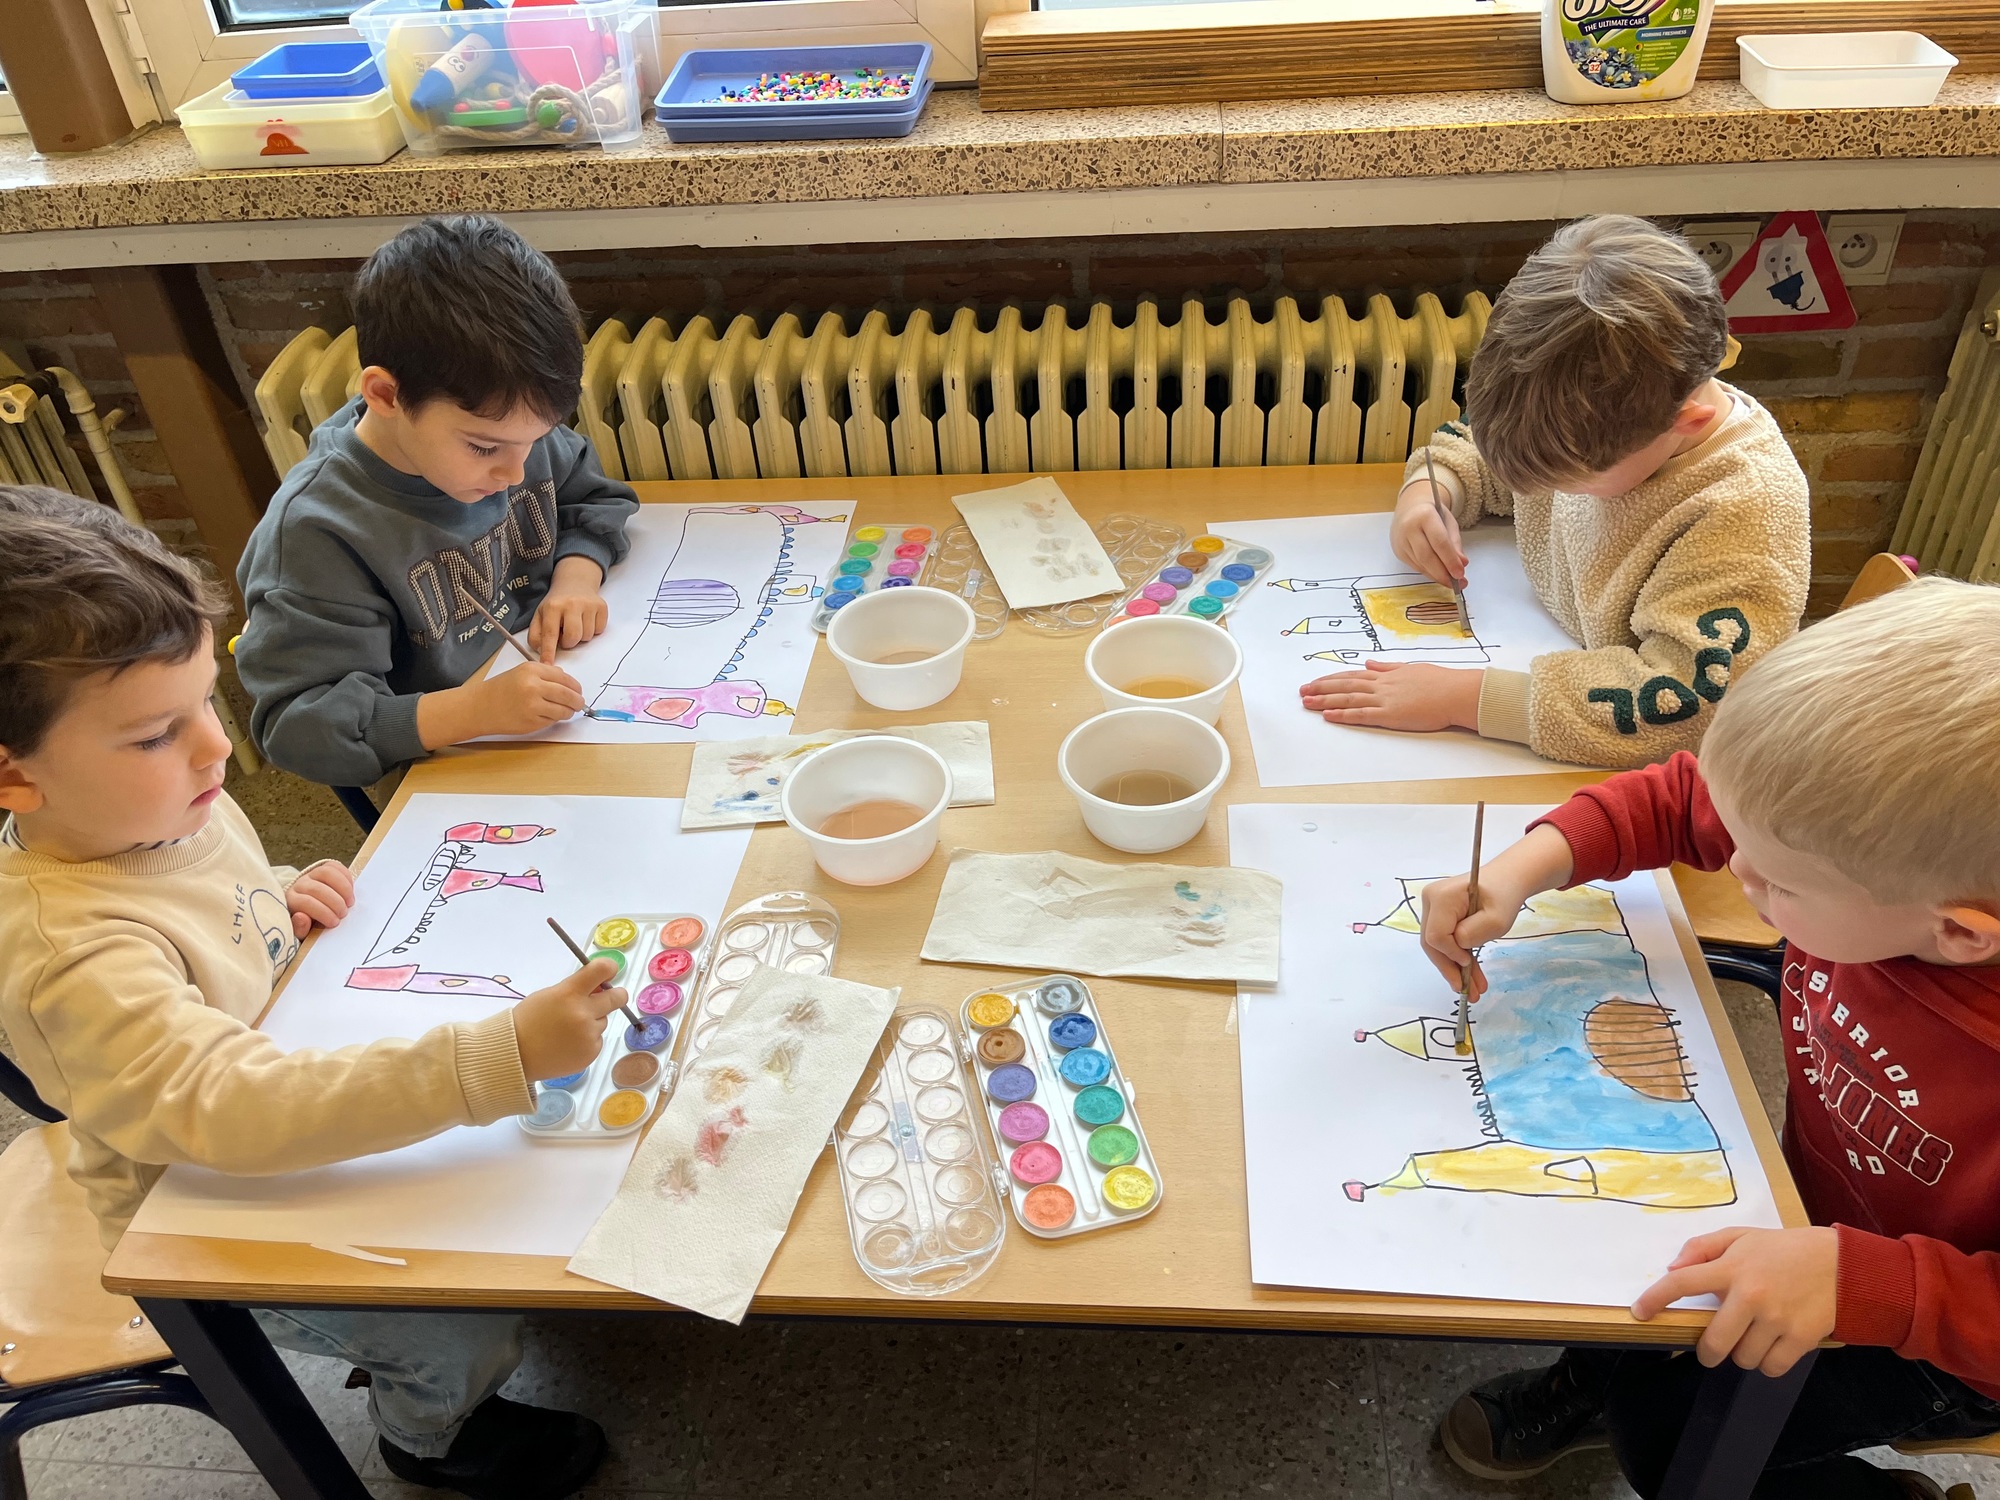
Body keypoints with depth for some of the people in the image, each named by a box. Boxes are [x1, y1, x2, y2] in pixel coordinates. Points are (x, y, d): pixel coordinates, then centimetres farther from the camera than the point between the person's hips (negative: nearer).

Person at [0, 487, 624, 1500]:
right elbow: (238, 1110, -50)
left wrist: (284, 900, -12)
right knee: (465, 1338, -8)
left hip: (312, 1081, 8)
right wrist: (503, 1057, -58)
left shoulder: (165, 805, -10)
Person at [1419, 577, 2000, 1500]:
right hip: (1814, 1203, 5)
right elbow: (1680, 801, -8)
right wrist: (1526, 868, -21)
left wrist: (1854, 1276, -40)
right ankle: (1593, 1380, 38)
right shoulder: (1868, 837, -26)